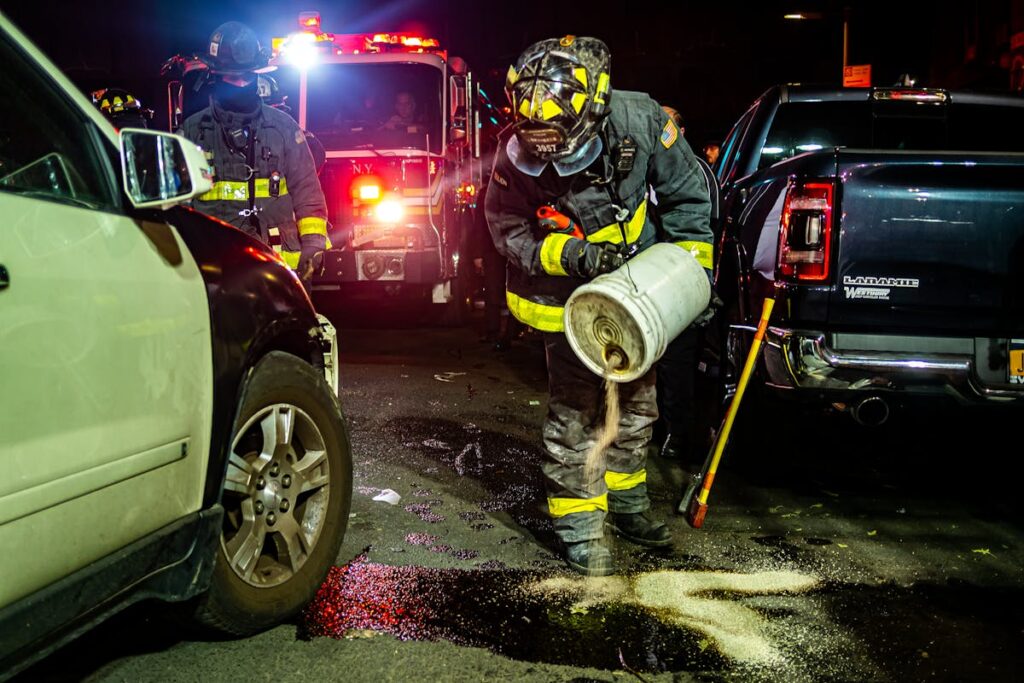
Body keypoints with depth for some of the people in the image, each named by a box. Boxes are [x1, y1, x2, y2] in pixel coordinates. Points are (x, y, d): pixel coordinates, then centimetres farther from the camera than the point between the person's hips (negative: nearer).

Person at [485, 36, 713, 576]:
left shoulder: (640, 120, -24)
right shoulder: (516, 157, -27)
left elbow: (685, 191, -9)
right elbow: (511, 232, -14)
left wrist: (693, 263, -8)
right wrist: (570, 253, -29)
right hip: (567, 294, -3)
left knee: (636, 400, 14)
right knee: (574, 410, -7)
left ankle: (626, 504, 34)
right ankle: (578, 526, 9)